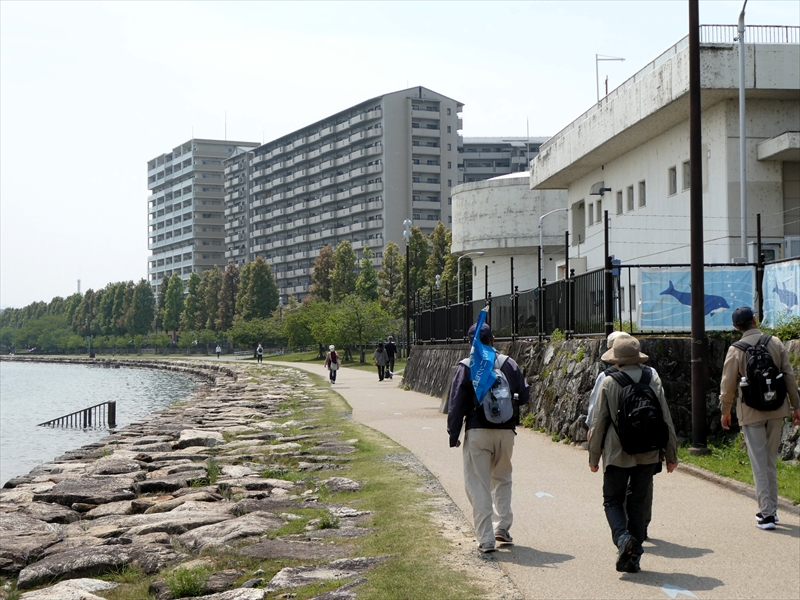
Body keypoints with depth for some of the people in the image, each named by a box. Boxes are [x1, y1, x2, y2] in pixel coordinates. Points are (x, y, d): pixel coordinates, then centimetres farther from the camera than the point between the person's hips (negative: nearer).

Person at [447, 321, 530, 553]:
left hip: (477, 432, -3)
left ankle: (486, 538, -2)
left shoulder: (466, 367, -5)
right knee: (502, 478, 22)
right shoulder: (510, 364, 2)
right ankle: (502, 526, 16)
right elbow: (524, 395, 8)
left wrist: (453, 435, 2)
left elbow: (456, 404, -5)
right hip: (505, 431, 3)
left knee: (478, 485, 2)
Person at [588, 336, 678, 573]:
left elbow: (598, 422, -4)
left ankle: (623, 538, -16)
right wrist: (671, 454, 12)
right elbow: (666, 419, 3)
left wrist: (594, 456, 6)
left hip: (618, 453, -3)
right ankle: (633, 557, 11)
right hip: (648, 454, 3)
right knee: (637, 501, 13)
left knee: (613, 500, 11)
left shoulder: (608, 383, -7)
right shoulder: (653, 380, 0)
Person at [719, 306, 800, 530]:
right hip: (776, 409, 3)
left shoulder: (736, 350, -9)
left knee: (759, 463, 1)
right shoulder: (775, 343, -1)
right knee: (771, 461, 15)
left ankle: (766, 514, -2)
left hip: (751, 412, -3)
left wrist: (725, 411, 8)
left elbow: (728, 384, -5)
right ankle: (771, 509, 21)